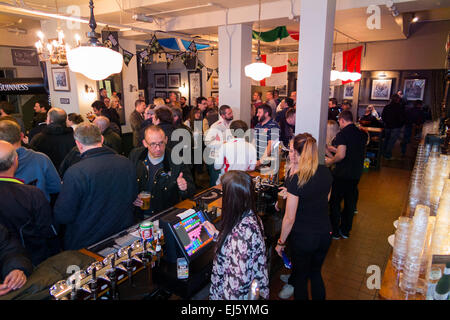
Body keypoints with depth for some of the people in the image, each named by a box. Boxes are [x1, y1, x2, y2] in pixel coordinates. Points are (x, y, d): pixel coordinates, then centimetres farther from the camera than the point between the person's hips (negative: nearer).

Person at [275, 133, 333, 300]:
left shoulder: (295, 179, -24)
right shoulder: (326, 172, -6)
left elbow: (290, 219, -19)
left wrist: (280, 242, -4)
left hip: (303, 237, -5)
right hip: (325, 234, 5)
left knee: (301, 278, 18)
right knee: (316, 274, 26)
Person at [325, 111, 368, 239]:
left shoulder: (342, 133, -15)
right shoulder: (362, 134, 7)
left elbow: (341, 155, -23)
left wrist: (330, 161, -4)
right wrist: (334, 149, 22)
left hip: (342, 174, -7)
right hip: (356, 173, 7)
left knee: (335, 202, 8)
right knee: (350, 202, 17)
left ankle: (335, 231, 15)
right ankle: (345, 230, 29)